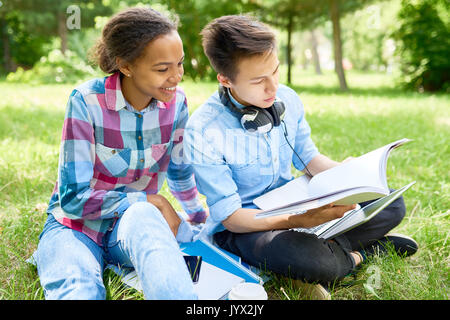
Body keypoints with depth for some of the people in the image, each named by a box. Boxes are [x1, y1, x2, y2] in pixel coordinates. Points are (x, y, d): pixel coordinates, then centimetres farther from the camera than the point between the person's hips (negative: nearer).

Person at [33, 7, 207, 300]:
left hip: (137, 227, 4)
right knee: (78, 291, -39)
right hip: (76, 226, -4)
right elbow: (74, 198, -19)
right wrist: (149, 201, -20)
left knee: (142, 216, -35)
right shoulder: (86, 101, -19)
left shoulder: (175, 102, -6)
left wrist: (199, 215, 29)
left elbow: (179, 170, 14)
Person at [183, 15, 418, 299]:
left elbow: (308, 158, 9)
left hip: (292, 204, 6)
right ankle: (357, 253, -3)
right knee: (312, 261, -36)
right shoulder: (203, 133, -25)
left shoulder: (288, 100, -7)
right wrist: (299, 221, -35)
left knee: (391, 205, 0)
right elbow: (231, 217, -21)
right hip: (242, 227, -5)